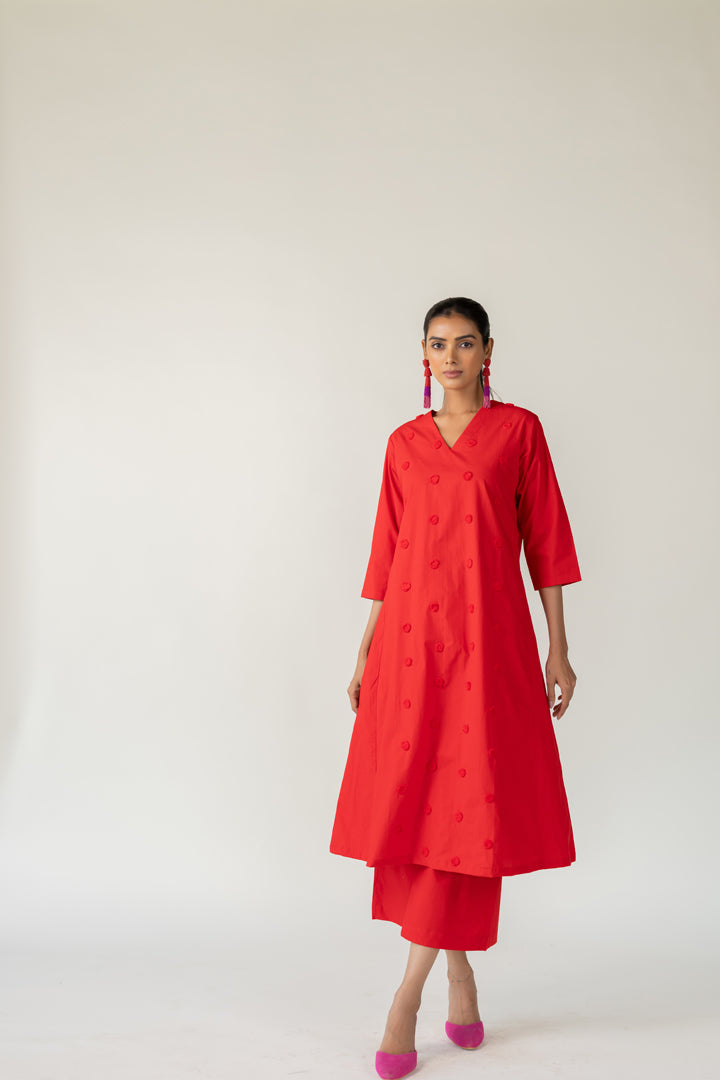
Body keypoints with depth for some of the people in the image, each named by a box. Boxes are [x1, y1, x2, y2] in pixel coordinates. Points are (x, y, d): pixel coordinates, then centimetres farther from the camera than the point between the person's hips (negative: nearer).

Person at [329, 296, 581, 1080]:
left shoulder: (518, 430, 5)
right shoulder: (404, 444, 12)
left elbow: (545, 540, 4)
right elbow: (387, 554, 13)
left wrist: (557, 649, 0)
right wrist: (364, 654, 10)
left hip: (487, 638, -3)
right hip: (410, 638, 3)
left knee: (467, 808, -6)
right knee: (410, 802, 2)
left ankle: (409, 992, 1)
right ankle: (457, 970, 19)